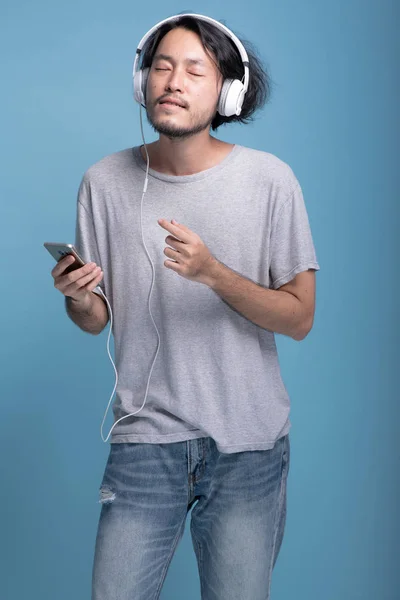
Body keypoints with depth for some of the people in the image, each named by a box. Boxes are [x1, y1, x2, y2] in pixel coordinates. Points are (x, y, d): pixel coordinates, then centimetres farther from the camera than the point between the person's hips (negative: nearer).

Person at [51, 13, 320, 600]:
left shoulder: (269, 179, -7)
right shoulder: (105, 182, -2)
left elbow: (300, 319, -7)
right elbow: (97, 319, 5)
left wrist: (213, 272, -22)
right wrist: (77, 297, -18)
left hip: (249, 444, 0)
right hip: (145, 438, 1)